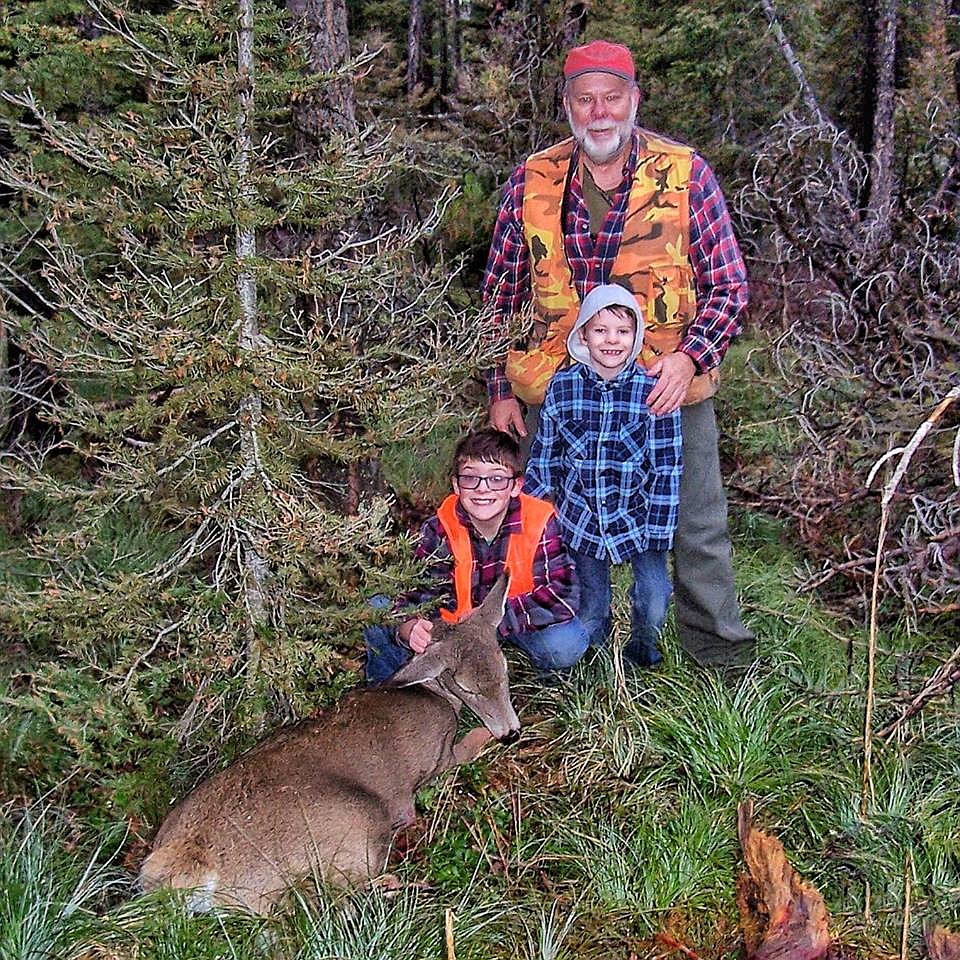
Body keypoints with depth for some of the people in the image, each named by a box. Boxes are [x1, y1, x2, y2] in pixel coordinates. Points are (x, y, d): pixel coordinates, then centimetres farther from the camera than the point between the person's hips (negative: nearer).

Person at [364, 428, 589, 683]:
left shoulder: (540, 523, -22)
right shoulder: (439, 530, -17)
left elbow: (563, 595, -27)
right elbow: (418, 590, -19)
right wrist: (411, 628, -45)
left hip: (519, 622, -1)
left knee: (566, 645, -32)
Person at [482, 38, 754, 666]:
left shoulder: (686, 175, -5)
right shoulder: (532, 181, 0)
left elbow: (728, 287, -2)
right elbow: (501, 296, 7)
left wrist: (689, 356, -18)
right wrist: (500, 392, 3)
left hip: (669, 386, -1)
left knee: (699, 528, 8)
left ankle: (717, 641, 28)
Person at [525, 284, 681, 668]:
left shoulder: (654, 390, -13)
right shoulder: (562, 386, -8)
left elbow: (667, 466, -8)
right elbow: (544, 456, 2)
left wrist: (658, 531, -9)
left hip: (638, 516, -1)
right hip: (581, 517, 1)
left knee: (654, 603, -6)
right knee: (589, 613, 13)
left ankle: (643, 644, 27)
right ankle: (590, 643, 45)